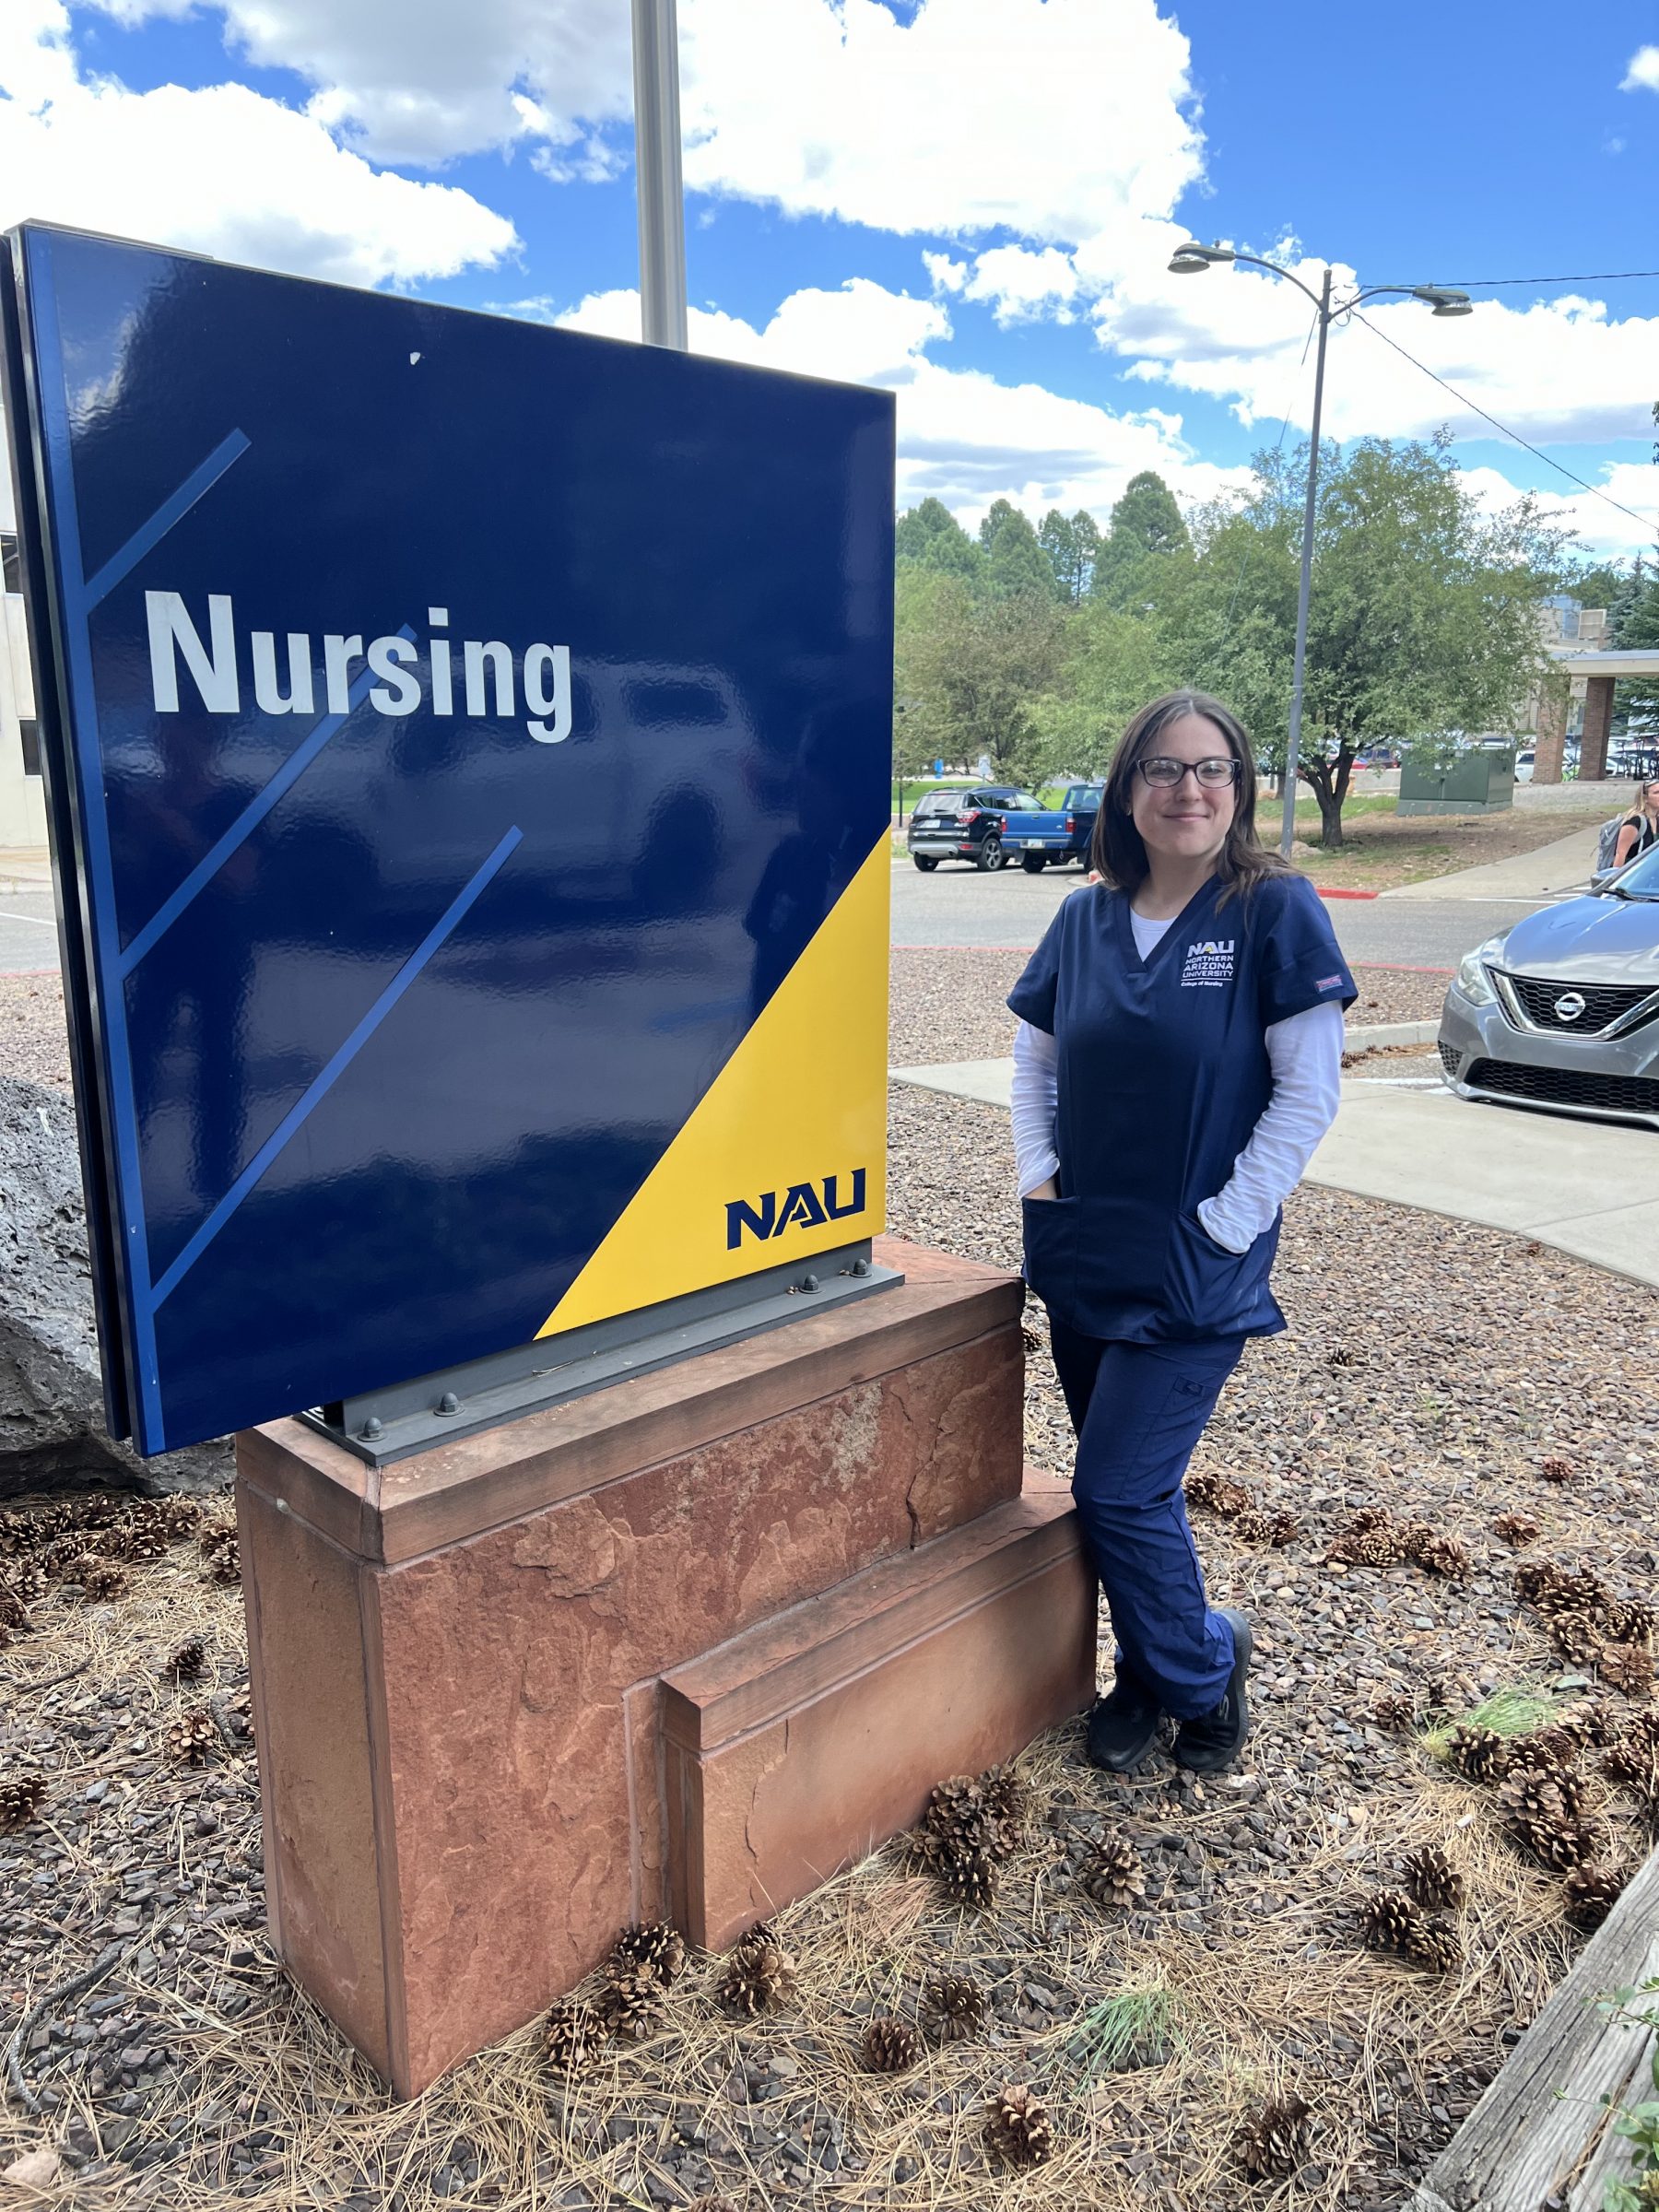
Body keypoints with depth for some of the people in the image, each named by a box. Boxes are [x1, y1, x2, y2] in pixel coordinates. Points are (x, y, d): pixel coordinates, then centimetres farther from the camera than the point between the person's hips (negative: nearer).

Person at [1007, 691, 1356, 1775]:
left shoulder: (1276, 909, -10)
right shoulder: (1088, 918, 4)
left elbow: (1310, 1088, -12)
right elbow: (1034, 1055, 14)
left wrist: (1227, 1220, -13)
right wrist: (1038, 1174, 4)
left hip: (1194, 1267, -5)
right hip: (1081, 1255, 5)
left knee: (1120, 1490, -2)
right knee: (1124, 1483, 16)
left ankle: (1201, 1671, 26)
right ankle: (1152, 1675, 37)